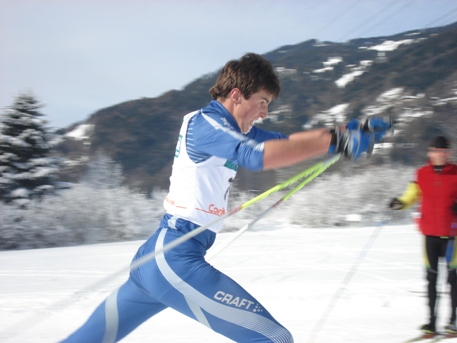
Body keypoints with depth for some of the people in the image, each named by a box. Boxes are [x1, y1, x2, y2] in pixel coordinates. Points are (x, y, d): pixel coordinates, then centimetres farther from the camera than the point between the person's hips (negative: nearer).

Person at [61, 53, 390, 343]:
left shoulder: (231, 128, 16)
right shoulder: (204, 124, -11)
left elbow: (286, 143, 13)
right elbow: (260, 155, -28)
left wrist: (349, 131, 2)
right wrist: (336, 141, -29)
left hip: (153, 258, 10)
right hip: (177, 261, -10)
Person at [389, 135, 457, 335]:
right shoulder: (422, 174, 4)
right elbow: (413, 194, 13)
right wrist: (400, 203, -6)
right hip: (430, 231, 2)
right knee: (431, 276, 4)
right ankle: (432, 321, 7)